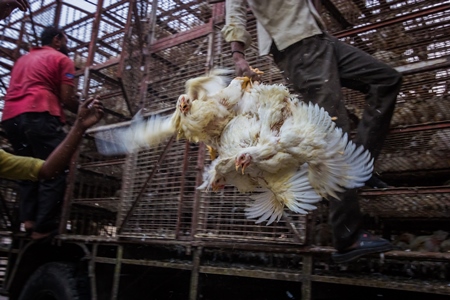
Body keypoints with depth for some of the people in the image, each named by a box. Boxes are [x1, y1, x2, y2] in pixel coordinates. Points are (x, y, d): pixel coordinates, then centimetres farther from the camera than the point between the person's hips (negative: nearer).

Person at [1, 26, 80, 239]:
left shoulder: (23, 59, 33)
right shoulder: (61, 59, 10)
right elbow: (66, 98, 0)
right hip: (39, 115, -7)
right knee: (53, 172, -9)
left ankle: (28, 221, 1)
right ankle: (43, 227, -15)